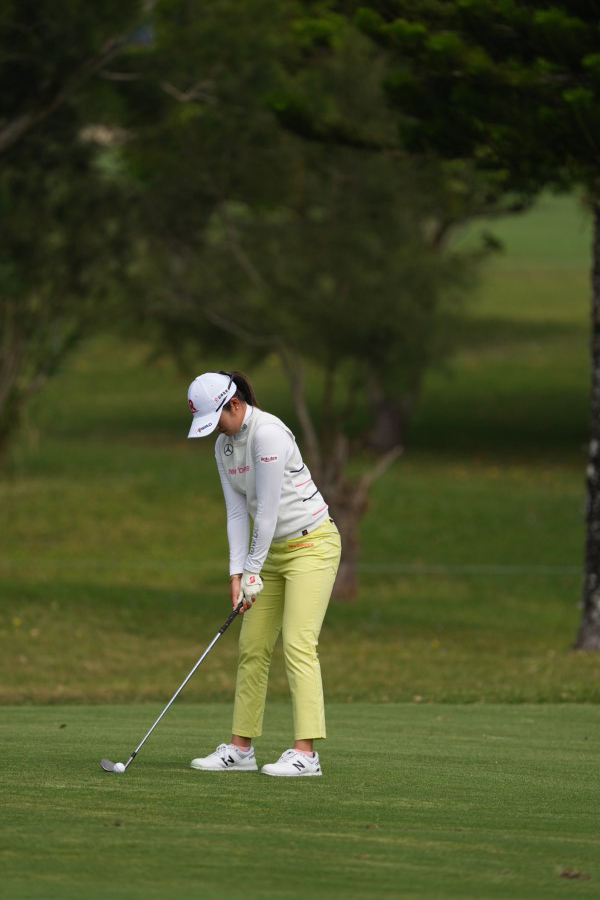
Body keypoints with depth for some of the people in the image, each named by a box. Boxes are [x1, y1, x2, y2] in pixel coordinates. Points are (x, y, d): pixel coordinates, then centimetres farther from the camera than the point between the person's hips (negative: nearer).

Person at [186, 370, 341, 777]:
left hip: (311, 542, -9)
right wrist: (237, 572, -3)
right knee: (252, 647, 7)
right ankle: (241, 748, 12)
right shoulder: (224, 446, 6)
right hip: (274, 549, 9)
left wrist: (253, 571, -16)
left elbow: (267, 510, -21)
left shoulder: (268, 434, -22)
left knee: (298, 644, -16)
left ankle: (306, 751, -19)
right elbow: (238, 512, 6)